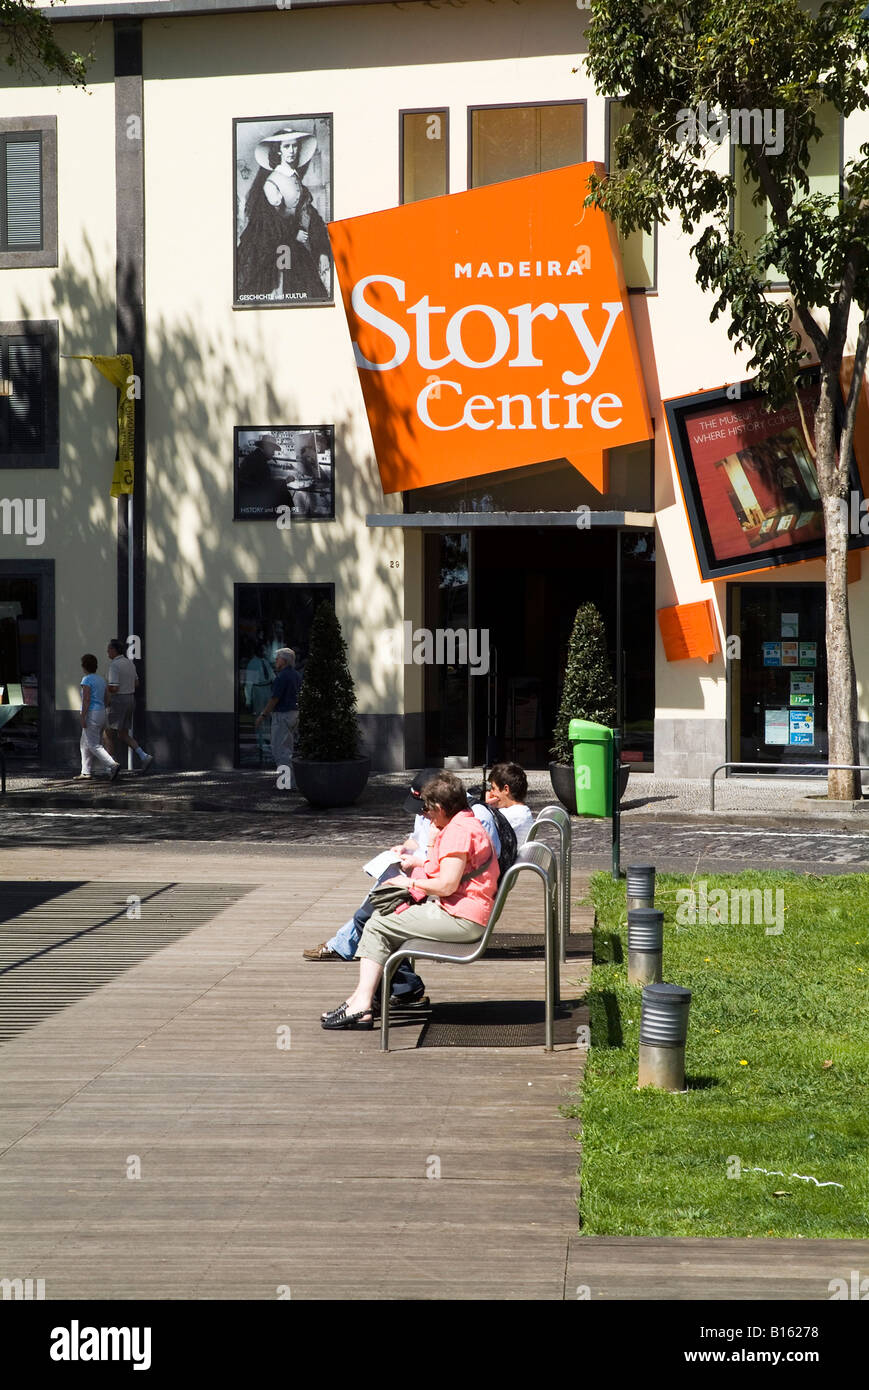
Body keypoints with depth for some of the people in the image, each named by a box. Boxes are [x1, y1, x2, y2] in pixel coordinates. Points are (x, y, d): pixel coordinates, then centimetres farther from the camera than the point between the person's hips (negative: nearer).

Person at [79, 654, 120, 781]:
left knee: (94, 746, -9)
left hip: (91, 714, -9)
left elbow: (86, 700, -19)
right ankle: (87, 772, 17)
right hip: (102, 713, 9)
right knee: (85, 744, 17)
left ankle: (113, 765, -23)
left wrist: (83, 718, -18)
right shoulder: (101, 680, 12)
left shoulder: (86, 680, -12)